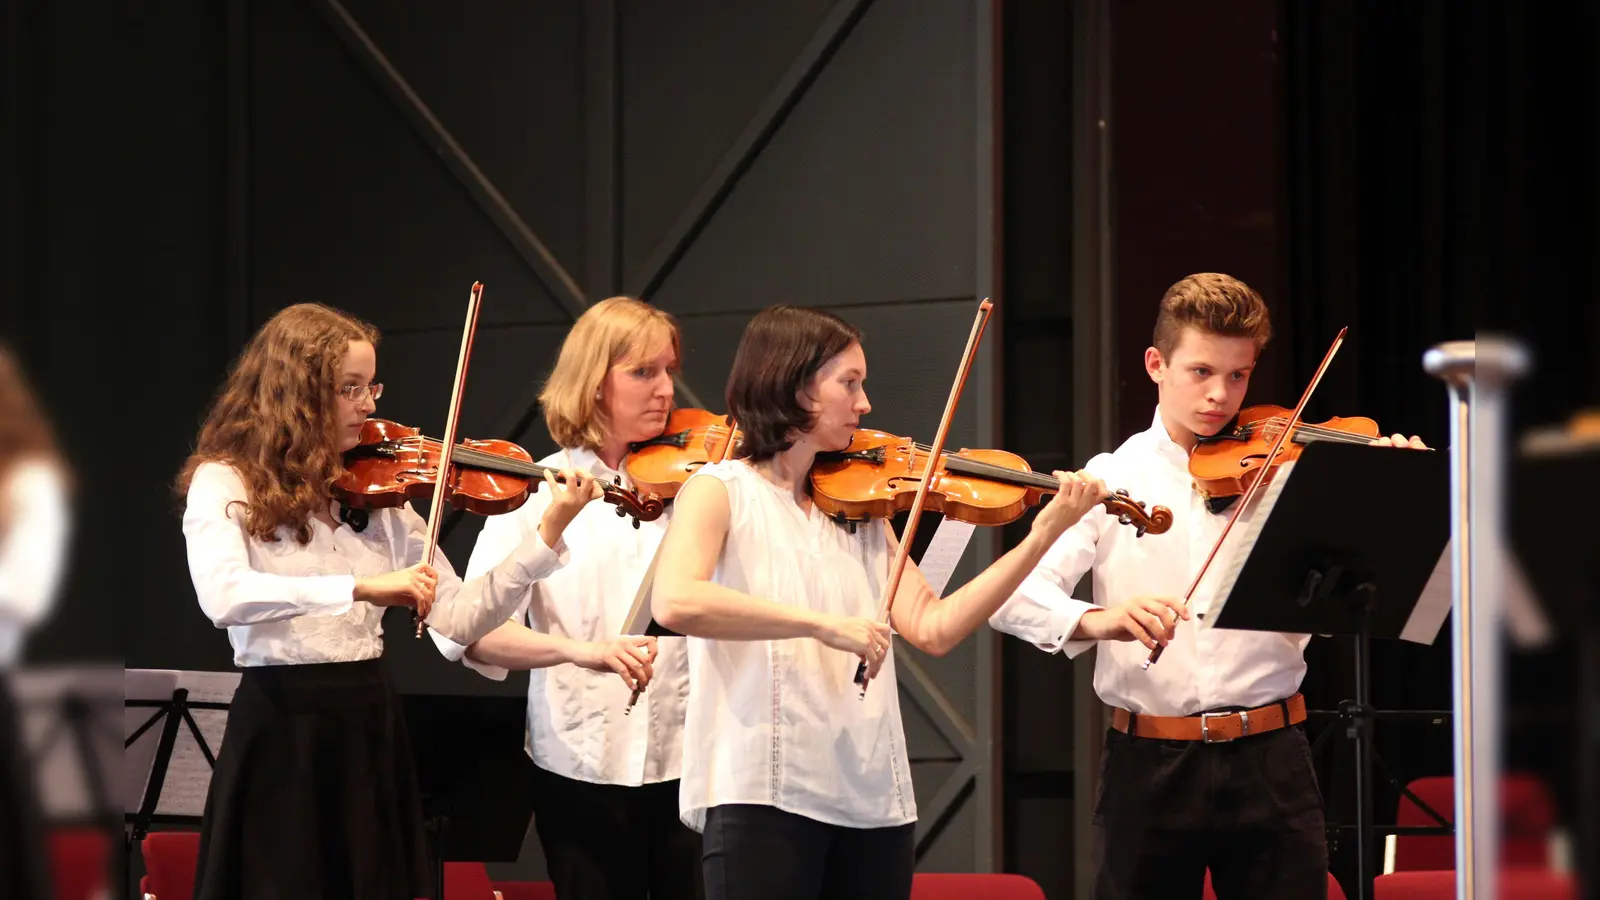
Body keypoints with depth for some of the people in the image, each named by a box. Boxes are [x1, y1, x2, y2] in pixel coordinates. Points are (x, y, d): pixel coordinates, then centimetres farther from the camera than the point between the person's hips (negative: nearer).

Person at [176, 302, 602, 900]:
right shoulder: (224, 483, -6)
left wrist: (547, 538, -9)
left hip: (371, 728, 5)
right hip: (280, 729, -5)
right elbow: (224, 595, -26)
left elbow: (458, 619, 3)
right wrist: (362, 587, -34)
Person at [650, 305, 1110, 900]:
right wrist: (822, 624, -25)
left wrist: (1043, 536, -2)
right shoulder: (722, 491, -1)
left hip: (872, 794, 6)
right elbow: (674, 601, -20)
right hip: (764, 789, -6)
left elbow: (933, 628, 5)